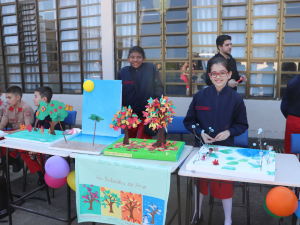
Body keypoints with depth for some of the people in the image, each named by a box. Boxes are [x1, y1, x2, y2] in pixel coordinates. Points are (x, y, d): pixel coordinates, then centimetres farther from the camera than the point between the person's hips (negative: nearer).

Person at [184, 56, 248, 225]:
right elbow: (189, 121, 1)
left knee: (225, 185, 11)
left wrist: (229, 132, -17)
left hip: (225, 147, -1)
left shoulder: (236, 99, -8)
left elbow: (242, 125, 1)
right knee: (199, 182, 16)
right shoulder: (200, 96, -6)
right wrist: (200, 132, -14)